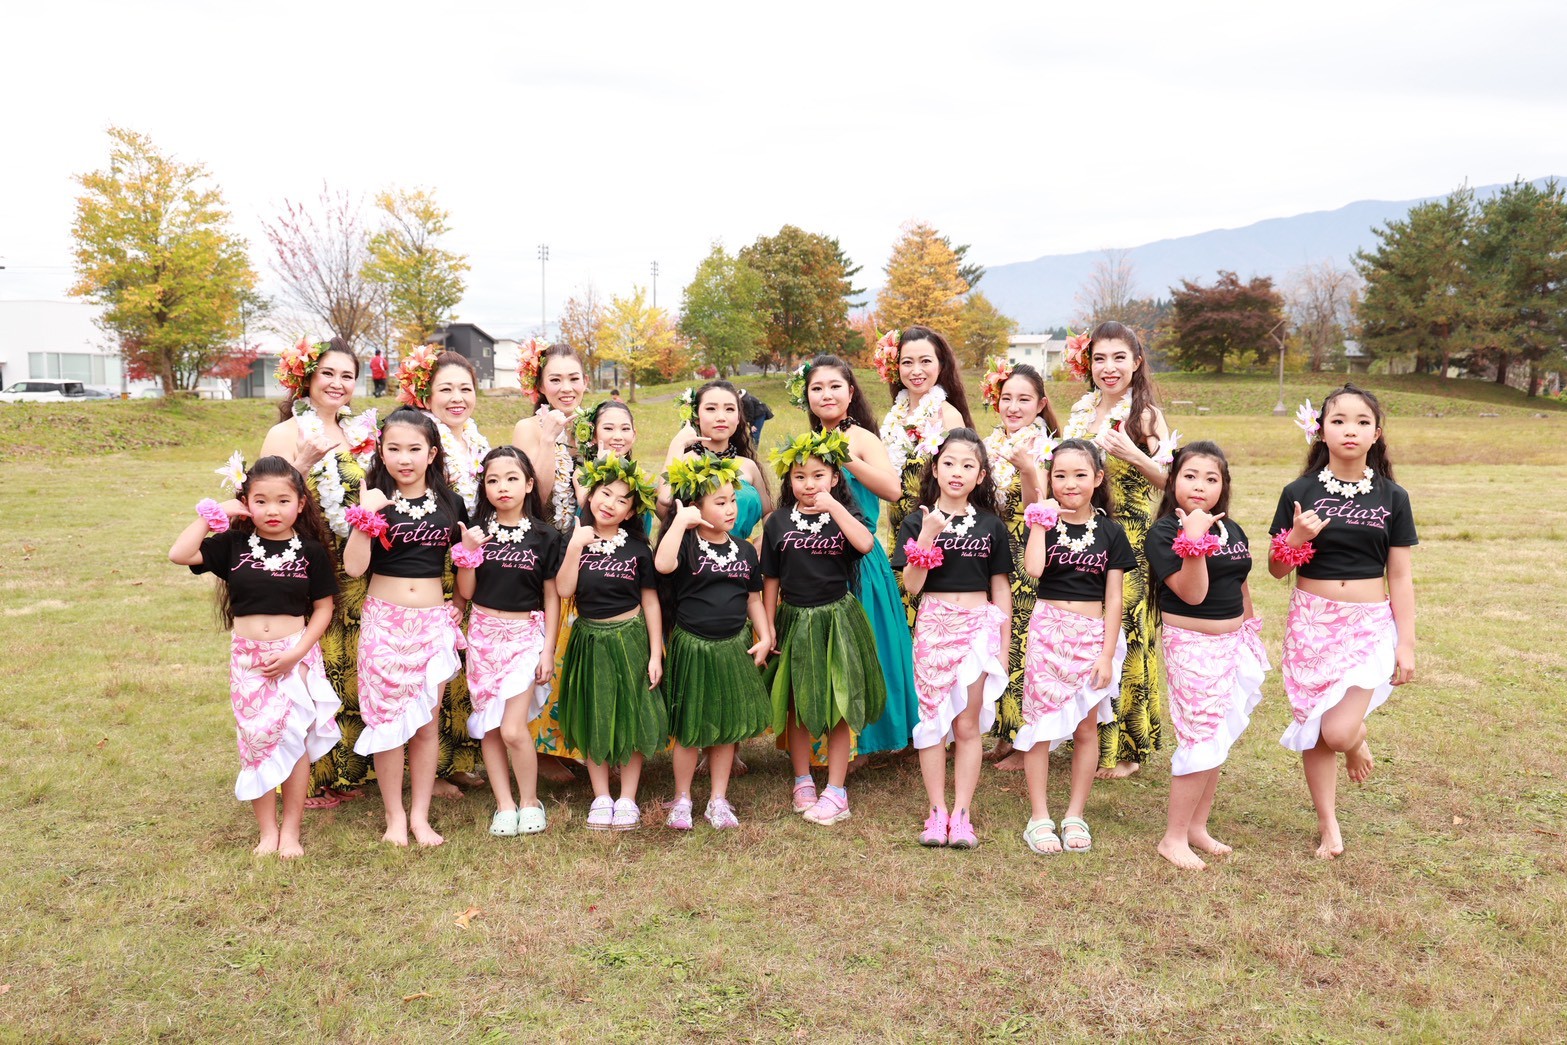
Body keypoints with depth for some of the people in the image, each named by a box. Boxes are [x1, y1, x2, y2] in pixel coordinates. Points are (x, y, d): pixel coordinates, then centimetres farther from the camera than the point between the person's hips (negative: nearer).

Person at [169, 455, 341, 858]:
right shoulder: (233, 544, -1)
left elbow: (323, 608, 0)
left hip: (296, 656, -1)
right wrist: (212, 513, -10)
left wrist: (297, 652, -11)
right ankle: (267, 831, 18)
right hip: (247, 658, 1)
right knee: (256, 742, 6)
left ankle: (291, 830, 17)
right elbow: (179, 554, -12)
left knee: (295, 740, 4)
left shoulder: (311, 551, -3)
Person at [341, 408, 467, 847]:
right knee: (388, 719, 2)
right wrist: (365, 514, -20)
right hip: (384, 620, -2)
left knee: (427, 723, 7)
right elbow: (354, 567, -12)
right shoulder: (374, 501, -3)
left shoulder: (449, 503, 5)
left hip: (432, 621, 2)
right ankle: (394, 815, 16)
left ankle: (420, 815, 19)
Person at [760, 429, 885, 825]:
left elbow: (865, 543, -24)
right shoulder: (778, 523, 1)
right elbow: (771, 579, 5)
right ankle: (803, 782, 27)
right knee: (797, 706, 11)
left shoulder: (844, 516, -2)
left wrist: (835, 507, -23)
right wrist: (769, 626, 3)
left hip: (836, 619, -1)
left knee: (837, 707, 3)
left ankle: (836, 791, 12)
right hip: (794, 619, 2)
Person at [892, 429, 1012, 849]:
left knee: (968, 724, 4)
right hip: (933, 625, 0)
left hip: (978, 626, 1)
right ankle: (937, 811, 12)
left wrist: (1003, 645, 6)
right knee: (932, 719, 3)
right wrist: (928, 536, -18)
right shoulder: (918, 522, 0)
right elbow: (911, 585, -8)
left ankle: (961, 814, 11)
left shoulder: (991, 525, 4)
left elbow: (1001, 588, 8)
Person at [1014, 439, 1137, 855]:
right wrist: (1041, 521, -13)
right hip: (1048, 630, -1)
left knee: (1086, 727, 8)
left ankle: (1075, 815, 20)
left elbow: (1113, 599, 2)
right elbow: (1033, 568, -20)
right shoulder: (1044, 522, 0)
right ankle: (1039, 817, 10)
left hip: (1093, 635, 1)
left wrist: (1107, 654, -4)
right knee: (1040, 723, 0)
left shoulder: (1110, 532, 3)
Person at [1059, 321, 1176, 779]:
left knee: (1123, 638, -1)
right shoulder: (1081, 410, 10)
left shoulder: (1146, 414, -6)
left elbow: (1170, 482, -11)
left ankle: (1126, 746, 13)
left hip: (1129, 543, -5)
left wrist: (1134, 455, -26)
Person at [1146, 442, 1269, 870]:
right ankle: (1173, 837, 5)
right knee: (1201, 741, -7)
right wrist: (1195, 540, -29)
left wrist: (1253, 638, 20)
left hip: (1234, 643, 7)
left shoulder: (1232, 530, 10)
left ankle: (1198, 825, 25)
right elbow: (1192, 593, -21)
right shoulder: (1164, 532, -11)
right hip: (1191, 644, -7)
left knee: (1217, 740, 12)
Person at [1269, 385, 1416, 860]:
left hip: (1370, 625, -1)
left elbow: (1400, 577, 3)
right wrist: (1295, 540, -17)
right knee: (1313, 730, 6)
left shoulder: (1392, 497, 0)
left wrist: (1406, 644, -1)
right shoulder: (1300, 493, -2)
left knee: (1339, 732, -14)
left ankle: (1358, 739, 24)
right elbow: (1276, 569, 3)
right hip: (1311, 621, 1)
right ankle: (1328, 827, 26)